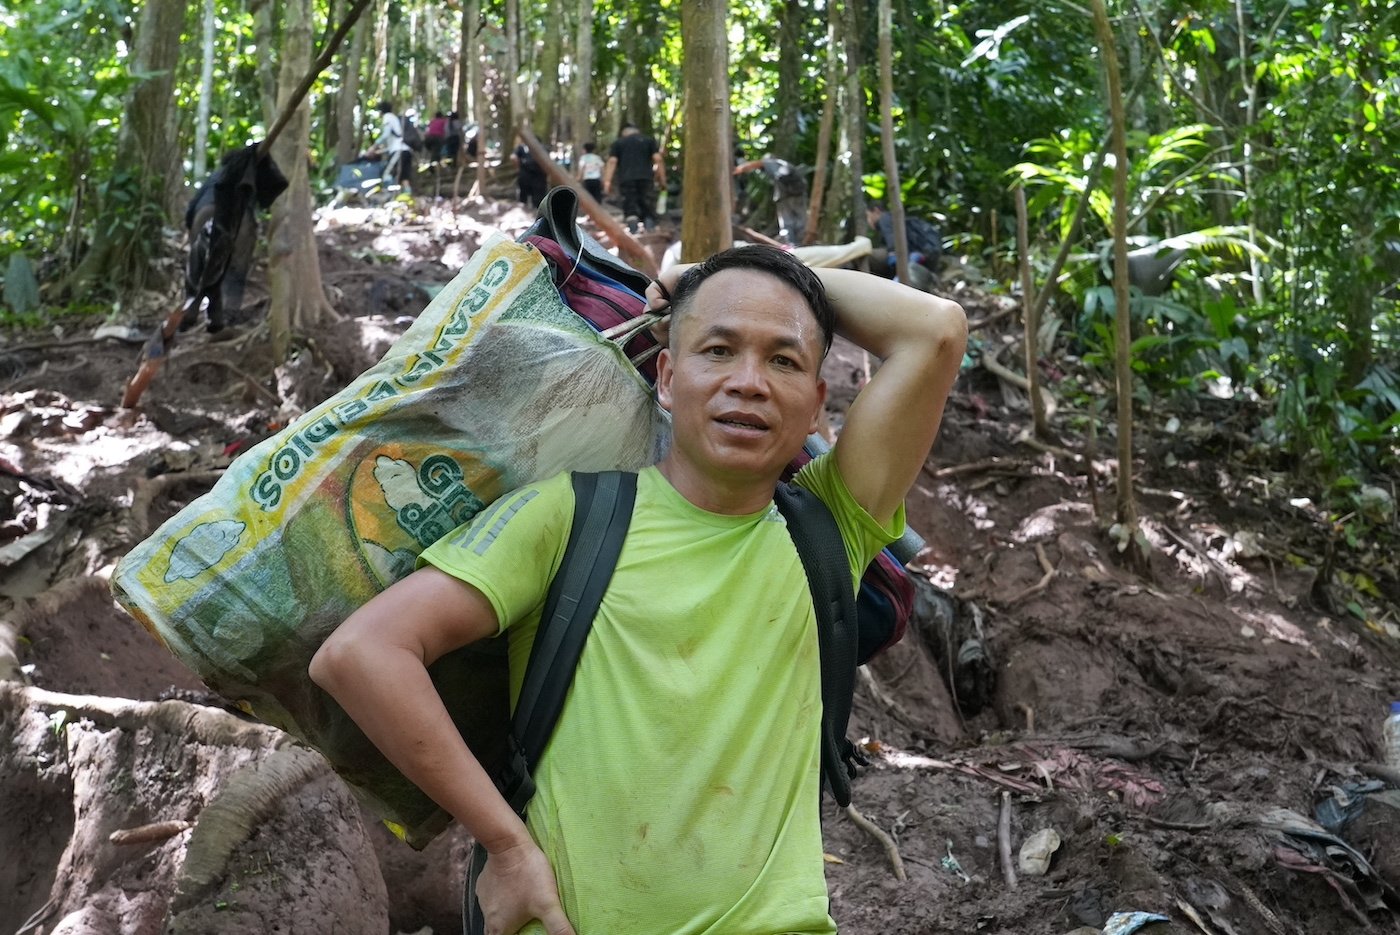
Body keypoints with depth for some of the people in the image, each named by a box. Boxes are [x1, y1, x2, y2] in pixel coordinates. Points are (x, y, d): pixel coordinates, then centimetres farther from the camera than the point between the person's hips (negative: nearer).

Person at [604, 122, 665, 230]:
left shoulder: (618, 142, 15)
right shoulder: (649, 140, 16)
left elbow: (612, 162, 3)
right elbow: (658, 159, 6)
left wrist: (607, 181, -1)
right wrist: (662, 180, 6)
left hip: (626, 180, 0)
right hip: (645, 178, 1)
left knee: (630, 209, -3)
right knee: (649, 211, 5)